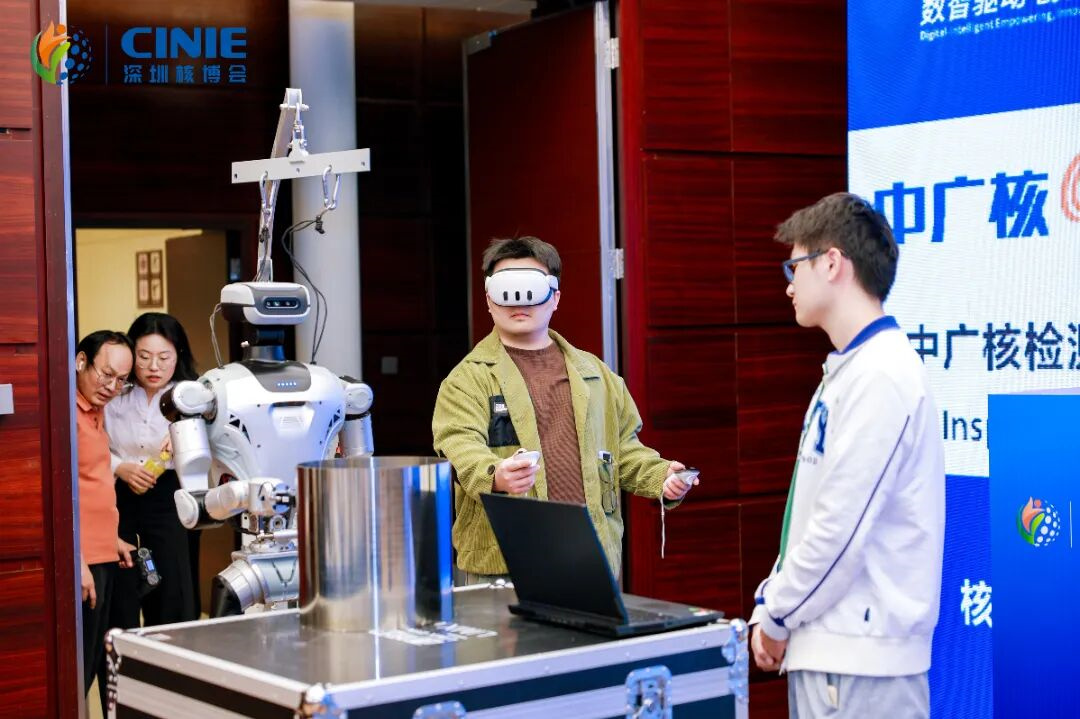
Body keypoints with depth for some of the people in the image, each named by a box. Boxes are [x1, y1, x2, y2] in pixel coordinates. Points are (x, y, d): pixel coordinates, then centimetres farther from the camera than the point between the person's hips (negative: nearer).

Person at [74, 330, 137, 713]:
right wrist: (77, 561, -22)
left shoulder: (96, 411, 15)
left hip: (101, 557, 10)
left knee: (95, 663, 14)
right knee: (77, 670, -5)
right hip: (80, 562, -10)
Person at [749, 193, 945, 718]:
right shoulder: (847, 371, 15)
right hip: (826, 646, 9)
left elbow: (840, 526, -20)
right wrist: (770, 606, 11)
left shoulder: (880, 376, -16)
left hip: (860, 657, -9)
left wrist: (777, 615, -8)